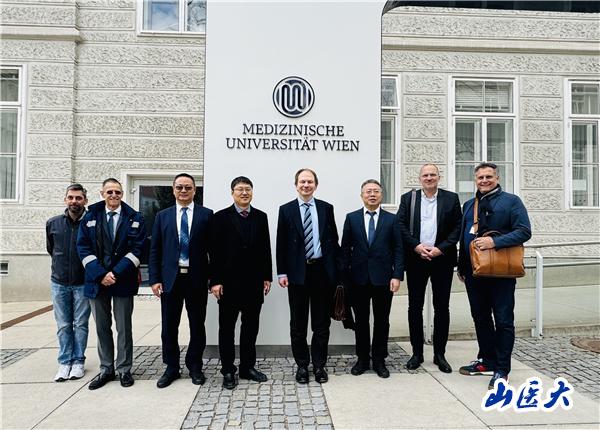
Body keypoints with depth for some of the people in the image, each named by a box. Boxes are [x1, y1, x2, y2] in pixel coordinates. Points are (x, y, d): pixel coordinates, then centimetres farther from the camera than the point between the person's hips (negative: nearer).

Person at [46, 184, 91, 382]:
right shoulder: (53, 223, 2)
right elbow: (50, 249, 17)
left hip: (83, 282, -2)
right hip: (59, 282, 3)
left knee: (80, 324, 6)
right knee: (63, 325, 9)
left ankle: (78, 362, 17)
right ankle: (65, 363, 18)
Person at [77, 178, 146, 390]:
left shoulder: (135, 218, 0)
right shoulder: (90, 217, 6)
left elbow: (137, 249, -6)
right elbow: (84, 248, 0)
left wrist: (116, 273, -13)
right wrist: (100, 274, -11)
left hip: (123, 280, -2)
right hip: (97, 279, 2)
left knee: (124, 327, 6)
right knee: (102, 327, 11)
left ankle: (124, 369, 19)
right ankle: (106, 370, 24)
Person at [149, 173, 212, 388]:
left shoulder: (206, 215, 1)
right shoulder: (162, 216, 8)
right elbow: (155, 250, 6)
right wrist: (154, 279, -2)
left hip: (197, 279, -1)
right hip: (170, 279, 2)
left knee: (197, 326, 9)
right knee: (169, 327, 9)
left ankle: (195, 366, 26)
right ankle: (171, 368, 25)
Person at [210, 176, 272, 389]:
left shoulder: (261, 217, 7)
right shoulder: (221, 217, -2)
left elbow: (266, 249, 8)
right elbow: (215, 251, -6)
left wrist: (267, 276, 5)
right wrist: (215, 280, -10)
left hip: (254, 282, 3)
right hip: (229, 282, -3)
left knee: (251, 326, 11)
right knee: (227, 327, 8)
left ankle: (248, 367, 25)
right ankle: (228, 371, 20)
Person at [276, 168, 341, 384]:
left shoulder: (326, 208, 6)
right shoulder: (286, 210, 2)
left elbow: (334, 240, 7)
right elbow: (281, 244, 1)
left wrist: (336, 269, 2)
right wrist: (281, 273, -5)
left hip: (322, 270, 1)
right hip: (297, 272, -1)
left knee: (322, 322, 9)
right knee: (298, 324, 9)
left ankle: (319, 365, 23)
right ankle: (302, 365, 23)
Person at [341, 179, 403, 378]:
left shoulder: (391, 219, 4)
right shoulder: (351, 218, 5)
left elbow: (398, 250, 1)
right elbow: (345, 249, 4)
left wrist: (397, 276, -8)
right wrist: (344, 276, -1)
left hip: (383, 278, 0)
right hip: (358, 278, 0)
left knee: (382, 321, 8)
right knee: (361, 321, 10)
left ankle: (379, 360, 22)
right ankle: (362, 359, 24)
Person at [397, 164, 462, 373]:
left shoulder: (451, 198, 5)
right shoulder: (408, 198, 6)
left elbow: (457, 227, 1)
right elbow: (401, 226, 0)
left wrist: (440, 248, -11)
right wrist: (416, 246, -12)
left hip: (442, 259, 0)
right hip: (416, 259, 0)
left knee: (442, 307, 6)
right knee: (415, 307, 6)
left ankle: (439, 354, 19)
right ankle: (417, 353, 18)